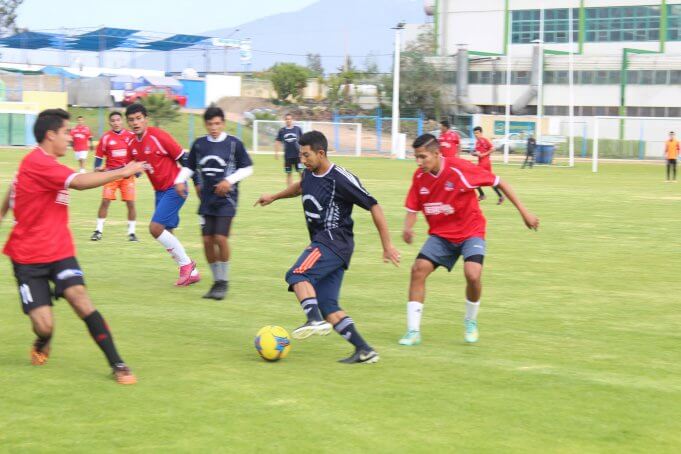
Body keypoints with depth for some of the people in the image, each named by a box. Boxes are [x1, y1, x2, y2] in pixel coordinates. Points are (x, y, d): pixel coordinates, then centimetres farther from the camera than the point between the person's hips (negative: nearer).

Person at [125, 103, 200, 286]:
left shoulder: (158, 136, -16)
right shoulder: (132, 144, 6)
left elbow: (184, 158, -13)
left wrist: (180, 181, -21)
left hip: (174, 189, -8)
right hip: (160, 191, 8)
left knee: (156, 228, -17)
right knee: (165, 233, 8)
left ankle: (186, 263, -3)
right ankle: (191, 272, 18)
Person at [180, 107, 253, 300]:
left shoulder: (234, 143, -5)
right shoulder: (199, 144, 5)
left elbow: (248, 168, 0)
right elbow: (189, 167, 14)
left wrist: (230, 180, -13)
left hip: (226, 199, -4)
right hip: (206, 199, 4)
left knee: (220, 238, -14)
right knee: (207, 240, 1)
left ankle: (224, 281, 1)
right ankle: (217, 281, 15)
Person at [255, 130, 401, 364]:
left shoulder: (341, 179, -14)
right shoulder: (309, 173, 9)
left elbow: (374, 207, -10)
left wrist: (387, 245, -9)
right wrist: (274, 197, 40)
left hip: (335, 241, -9)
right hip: (321, 242, 9)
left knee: (297, 275, -27)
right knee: (328, 306, 2)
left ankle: (315, 320, -43)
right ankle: (364, 350, 1)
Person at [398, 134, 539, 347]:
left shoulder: (459, 169, -21)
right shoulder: (419, 177, -7)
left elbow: (499, 183, -13)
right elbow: (412, 209, 2)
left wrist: (524, 212, -10)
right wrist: (407, 228, -22)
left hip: (470, 231, -4)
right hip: (441, 234, 4)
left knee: (472, 274, -25)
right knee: (418, 269, -14)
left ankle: (471, 321, 5)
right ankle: (413, 331, -4)